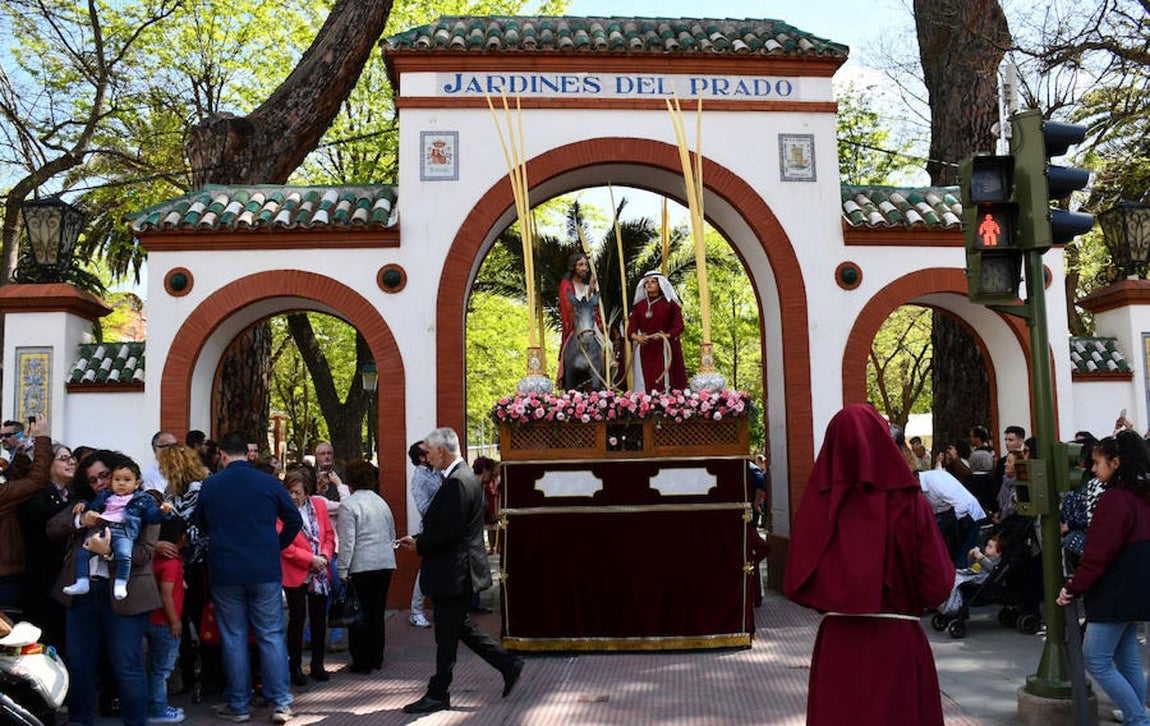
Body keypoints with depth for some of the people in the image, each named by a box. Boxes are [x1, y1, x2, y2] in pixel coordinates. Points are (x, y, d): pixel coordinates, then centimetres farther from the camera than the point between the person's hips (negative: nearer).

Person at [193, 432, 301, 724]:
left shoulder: (210, 485, -2)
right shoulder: (269, 482, -4)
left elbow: (199, 525, 12)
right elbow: (294, 520, 1)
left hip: (224, 572, 0)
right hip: (266, 571, 0)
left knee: (233, 638, 10)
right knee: (271, 636, 6)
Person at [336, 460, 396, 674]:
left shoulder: (348, 505, -9)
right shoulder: (382, 502, 13)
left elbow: (347, 541, -13)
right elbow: (392, 535, 17)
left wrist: (343, 570, -10)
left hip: (361, 566, -6)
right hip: (386, 563, 6)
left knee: (360, 614, 3)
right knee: (378, 612, 14)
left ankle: (362, 662, 7)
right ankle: (377, 658, 21)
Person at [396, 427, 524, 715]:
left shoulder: (457, 483, -20)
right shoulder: (464, 476, 13)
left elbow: (448, 532, -24)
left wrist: (418, 544, -11)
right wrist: (418, 539, 7)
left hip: (453, 572, -10)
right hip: (457, 571, 10)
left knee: (446, 634, 2)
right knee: (459, 626, 18)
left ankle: (438, 694, 14)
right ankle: (508, 664, 21)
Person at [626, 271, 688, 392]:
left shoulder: (670, 304, 4)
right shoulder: (638, 306, 14)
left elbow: (678, 326, -2)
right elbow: (631, 327, 7)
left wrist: (665, 335, -19)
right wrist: (636, 337, -15)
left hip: (664, 350, -3)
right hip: (644, 351, 3)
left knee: (664, 383, -8)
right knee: (645, 384, -1)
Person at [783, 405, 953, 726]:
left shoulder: (817, 506, -7)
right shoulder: (909, 503, -11)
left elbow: (795, 586, -6)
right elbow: (938, 586, -11)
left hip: (837, 647, 2)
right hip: (899, 647, -1)